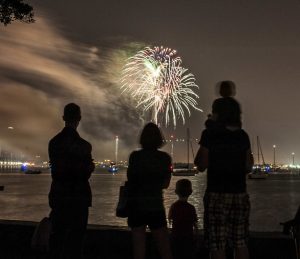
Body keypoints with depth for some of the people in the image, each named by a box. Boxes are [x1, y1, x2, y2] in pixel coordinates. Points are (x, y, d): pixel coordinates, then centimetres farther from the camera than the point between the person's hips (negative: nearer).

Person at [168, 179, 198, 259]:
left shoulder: (174, 206, -7)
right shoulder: (191, 208, -10)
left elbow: (169, 219, 6)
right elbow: (195, 225, -7)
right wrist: (195, 235, 7)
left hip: (176, 236, 1)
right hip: (189, 237, -1)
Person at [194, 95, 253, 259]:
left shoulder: (210, 134, -8)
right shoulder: (243, 136, 7)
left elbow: (201, 166, -5)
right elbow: (248, 167, 11)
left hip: (217, 194, -5)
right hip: (240, 194, 5)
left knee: (217, 244, 0)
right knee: (240, 242, 12)